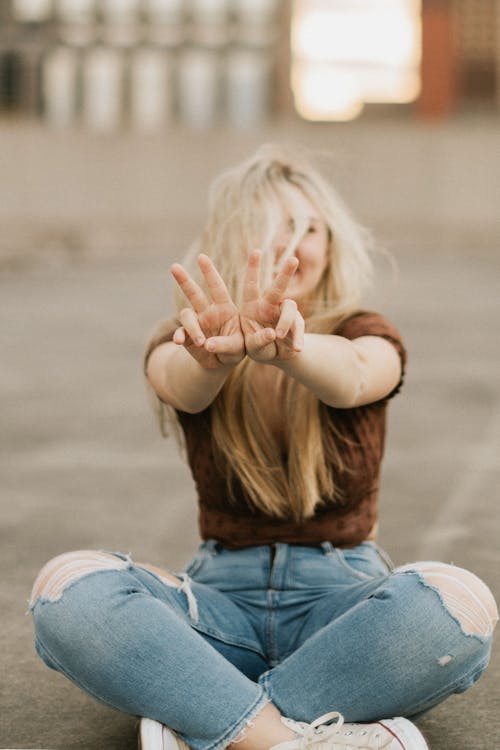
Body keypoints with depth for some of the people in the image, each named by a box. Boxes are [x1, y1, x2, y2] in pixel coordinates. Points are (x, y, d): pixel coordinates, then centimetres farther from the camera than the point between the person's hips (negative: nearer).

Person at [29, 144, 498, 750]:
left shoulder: (365, 337, 1)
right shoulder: (188, 341, 2)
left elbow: (350, 378, -26)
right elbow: (181, 384, -24)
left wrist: (284, 347, -50)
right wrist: (216, 355, -50)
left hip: (341, 598, 0)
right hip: (223, 596, 1)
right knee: (66, 588, -26)